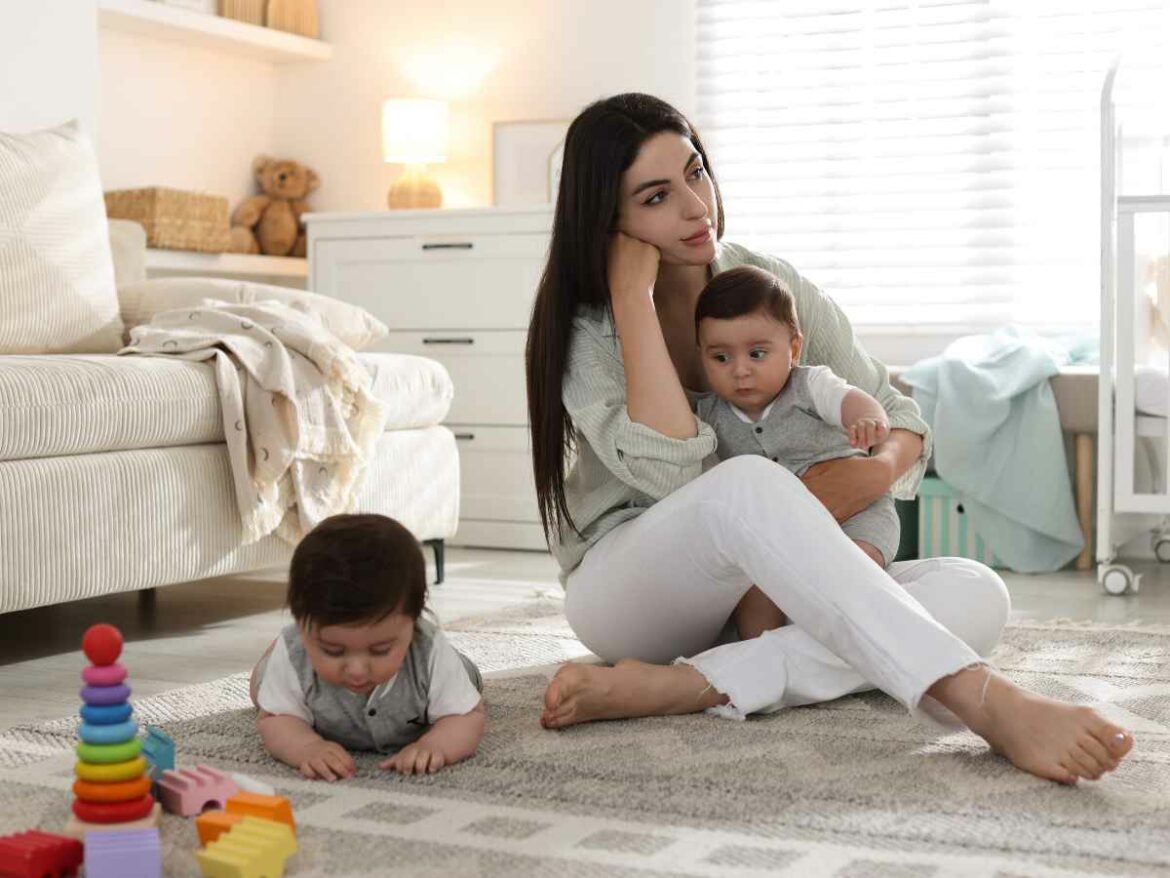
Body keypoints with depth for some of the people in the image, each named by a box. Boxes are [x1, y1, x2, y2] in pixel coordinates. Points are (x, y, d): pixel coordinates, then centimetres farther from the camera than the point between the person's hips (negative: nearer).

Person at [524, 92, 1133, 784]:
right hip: (622, 589, -4)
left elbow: (899, 415, 8)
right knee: (747, 484, -38)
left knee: (974, 594, -22)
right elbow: (669, 469, -26)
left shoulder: (772, 285, 2)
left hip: (768, 589, 5)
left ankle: (679, 687, -37)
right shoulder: (583, 330, -8)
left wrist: (878, 468, -17)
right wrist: (634, 295, -21)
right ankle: (989, 703, -48)